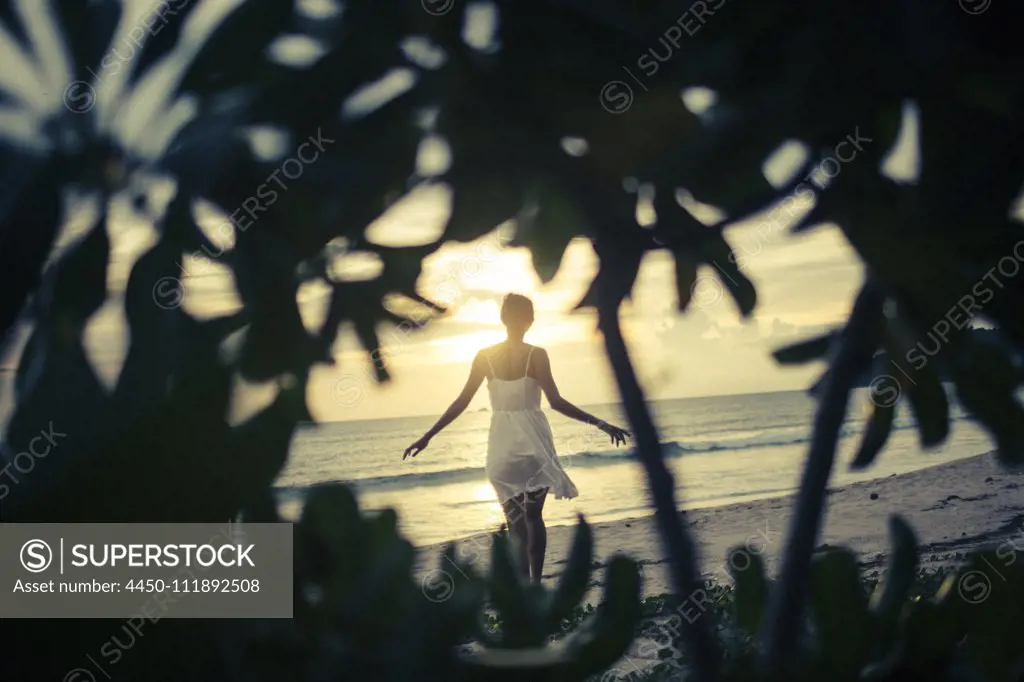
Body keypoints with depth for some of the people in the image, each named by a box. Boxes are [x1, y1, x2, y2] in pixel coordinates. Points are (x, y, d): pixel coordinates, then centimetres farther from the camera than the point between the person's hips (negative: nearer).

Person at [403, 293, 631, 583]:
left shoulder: (484, 356, 2)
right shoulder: (536, 355, -5)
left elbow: (461, 403, 1)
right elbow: (556, 402, -12)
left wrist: (426, 437, 9)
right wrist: (601, 424, -9)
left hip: (501, 445, 2)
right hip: (534, 442, -1)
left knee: (516, 524, 9)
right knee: (534, 517, 13)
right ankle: (535, 586, 5)